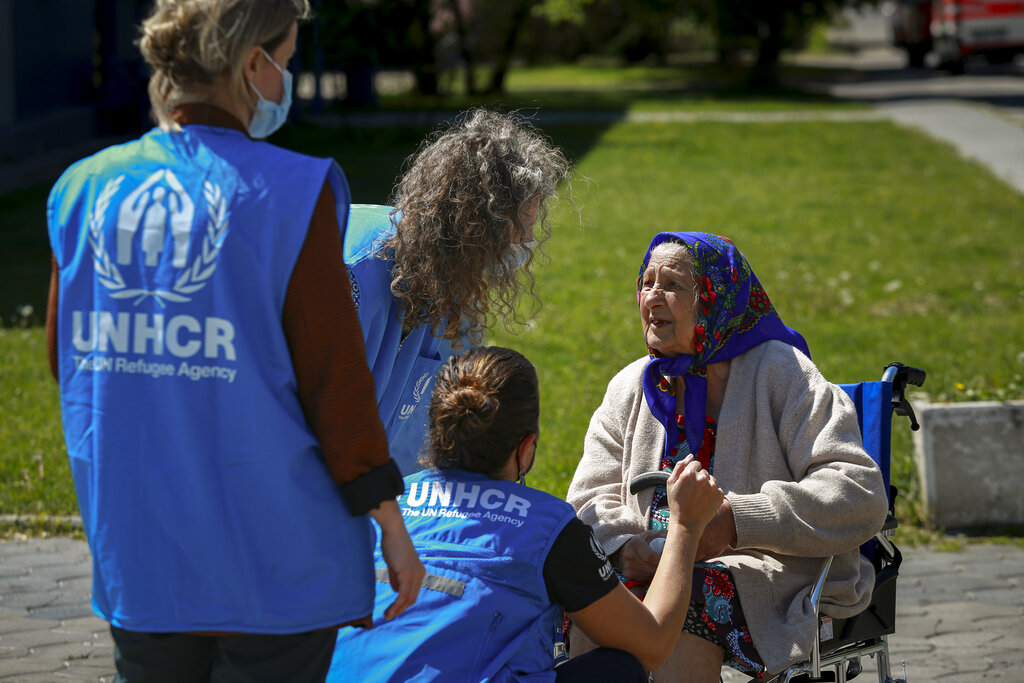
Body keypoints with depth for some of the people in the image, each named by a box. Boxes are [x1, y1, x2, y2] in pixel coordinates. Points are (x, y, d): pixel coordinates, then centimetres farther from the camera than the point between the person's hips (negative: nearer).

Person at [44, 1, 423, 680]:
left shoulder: (84, 189, 3)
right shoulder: (290, 195, -12)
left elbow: (68, 357, 12)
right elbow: (335, 375, -11)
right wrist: (390, 523, -2)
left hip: (135, 551, 5)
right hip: (272, 556, -4)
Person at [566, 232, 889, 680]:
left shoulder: (780, 372, -2)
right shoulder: (630, 388, 16)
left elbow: (860, 497, -11)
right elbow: (593, 497, 11)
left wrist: (736, 520, -22)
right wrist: (620, 544, -14)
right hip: (657, 570, 4)